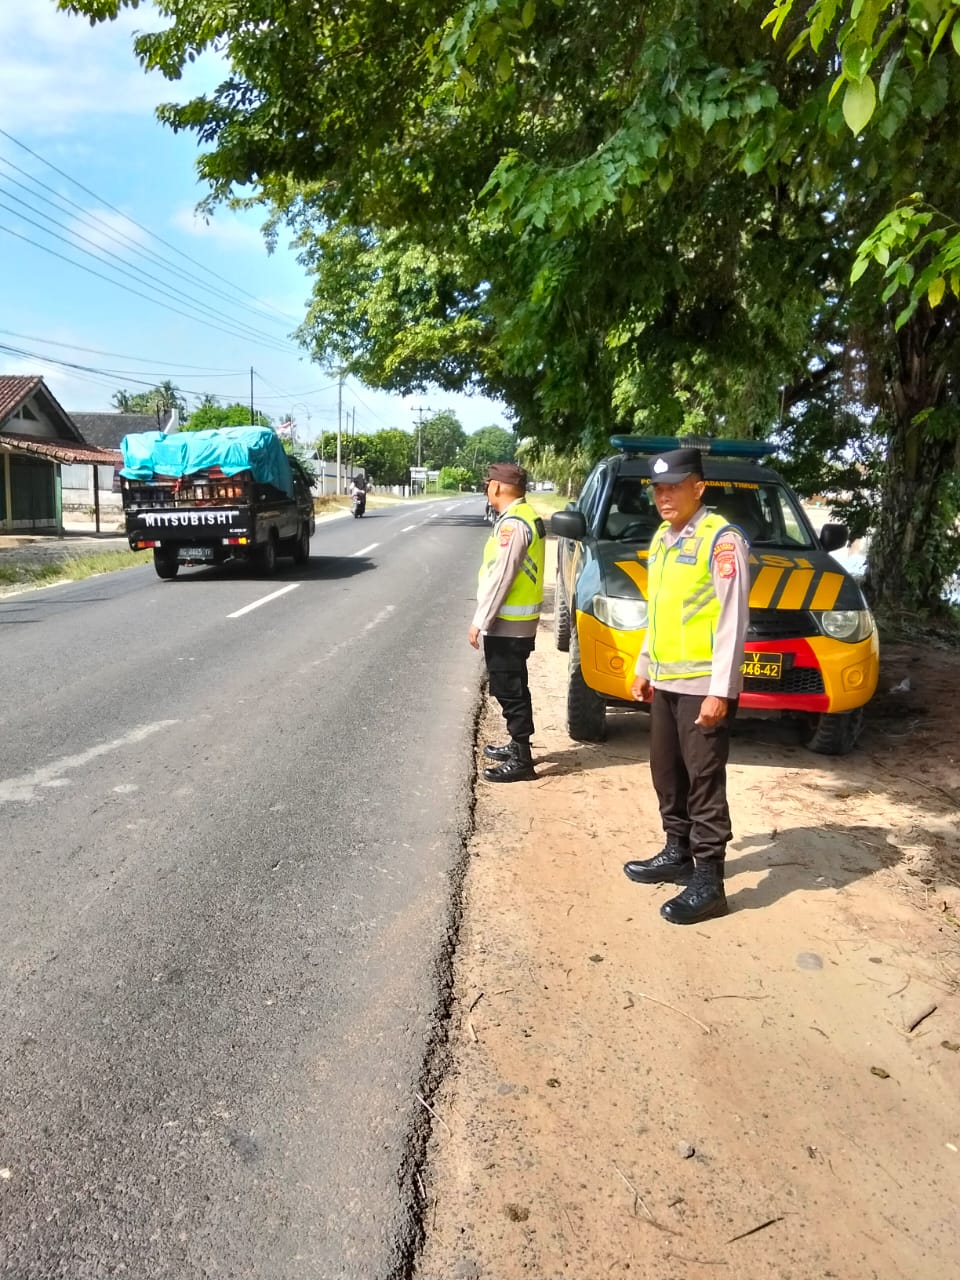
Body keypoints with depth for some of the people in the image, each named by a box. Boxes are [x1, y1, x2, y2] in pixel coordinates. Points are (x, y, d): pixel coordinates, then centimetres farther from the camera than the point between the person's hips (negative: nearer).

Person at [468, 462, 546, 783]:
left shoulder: (513, 523, -20)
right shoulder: (525, 516, 13)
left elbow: (500, 577, -23)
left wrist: (479, 621, -18)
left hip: (507, 624, -10)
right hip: (517, 621, 10)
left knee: (509, 690, -4)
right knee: (512, 687, 19)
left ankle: (521, 760, 3)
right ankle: (518, 746, 31)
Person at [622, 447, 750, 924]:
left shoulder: (721, 538, -13)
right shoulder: (662, 539, 14)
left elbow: (733, 619, -16)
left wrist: (720, 690, -19)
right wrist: (643, 667, 20)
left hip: (702, 685, -8)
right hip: (665, 682, 8)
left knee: (704, 781, -2)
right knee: (667, 773, 16)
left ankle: (708, 880, 6)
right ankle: (677, 853, 31)